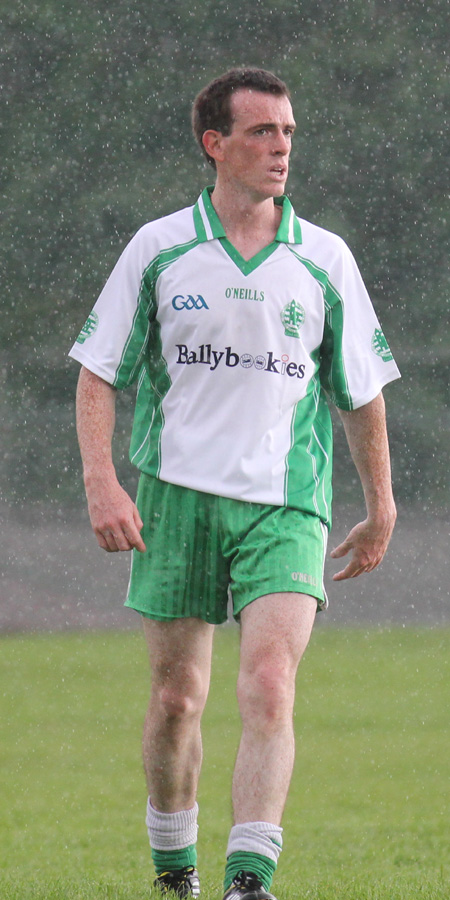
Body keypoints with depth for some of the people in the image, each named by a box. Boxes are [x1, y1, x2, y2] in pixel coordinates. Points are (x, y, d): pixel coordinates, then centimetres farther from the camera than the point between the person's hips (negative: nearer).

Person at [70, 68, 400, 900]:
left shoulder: (325, 260, 5)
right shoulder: (157, 249, 2)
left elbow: (360, 391, 14)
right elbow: (97, 374, 5)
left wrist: (380, 510, 17)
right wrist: (101, 485, -7)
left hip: (285, 506, 0)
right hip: (177, 496, 0)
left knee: (269, 687, -18)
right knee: (177, 698, 6)